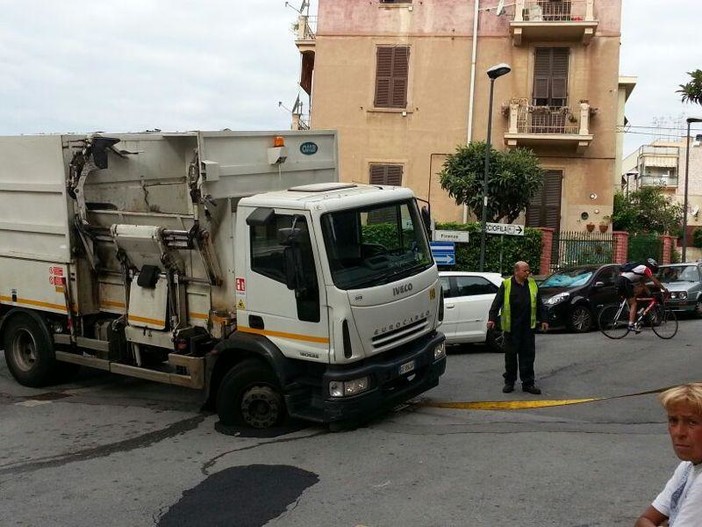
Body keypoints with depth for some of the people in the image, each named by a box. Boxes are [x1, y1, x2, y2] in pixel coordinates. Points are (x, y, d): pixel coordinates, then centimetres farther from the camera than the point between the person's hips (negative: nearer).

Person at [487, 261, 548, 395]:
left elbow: (539, 304, 16)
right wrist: (492, 318, -13)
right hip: (511, 327, -3)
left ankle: (528, 383, 11)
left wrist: (543, 320, 13)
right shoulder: (506, 285, -1)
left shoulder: (532, 284, 10)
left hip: (528, 326, 3)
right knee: (510, 355, 4)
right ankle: (509, 382, 16)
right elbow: (497, 303, -4)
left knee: (528, 355, 4)